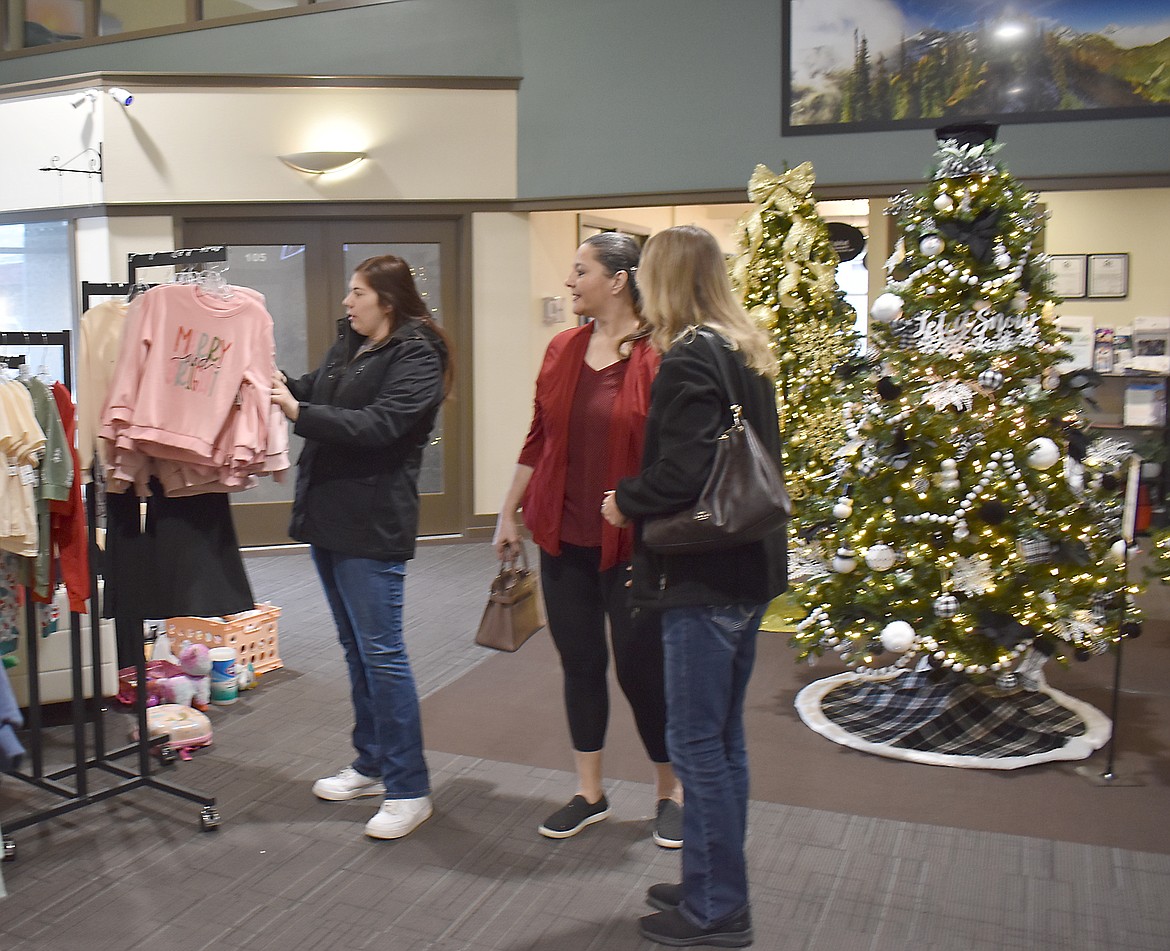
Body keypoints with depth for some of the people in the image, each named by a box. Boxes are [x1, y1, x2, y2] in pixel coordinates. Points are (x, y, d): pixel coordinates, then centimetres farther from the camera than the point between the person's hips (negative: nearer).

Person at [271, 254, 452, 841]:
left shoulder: (417, 356, -11)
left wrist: (299, 412, -24)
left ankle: (409, 790, 5)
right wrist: (277, 382, 3)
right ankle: (371, 765, 31)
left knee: (381, 652, -5)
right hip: (327, 514, 9)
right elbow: (314, 391, 21)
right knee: (356, 650, 17)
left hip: (372, 524, -9)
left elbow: (377, 425, -22)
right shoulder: (349, 344, 14)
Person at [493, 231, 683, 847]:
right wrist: (509, 513, 14)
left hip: (630, 543, -5)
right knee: (579, 662, 14)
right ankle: (589, 793, 30)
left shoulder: (659, 356, -13)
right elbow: (538, 440, 12)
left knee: (640, 667, 5)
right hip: (563, 538, 6)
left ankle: (669, 791, 29)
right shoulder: (562, 350, 6)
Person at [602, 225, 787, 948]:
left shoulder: (690, 358, -16)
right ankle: (713, 884, 33)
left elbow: (683, 472, -25)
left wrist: (626, 501, -7)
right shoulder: (748, 352, 12)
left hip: (705, 576, -10)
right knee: (723, 734, 18)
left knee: (696, 742, 3)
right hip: (750, 566, 10)